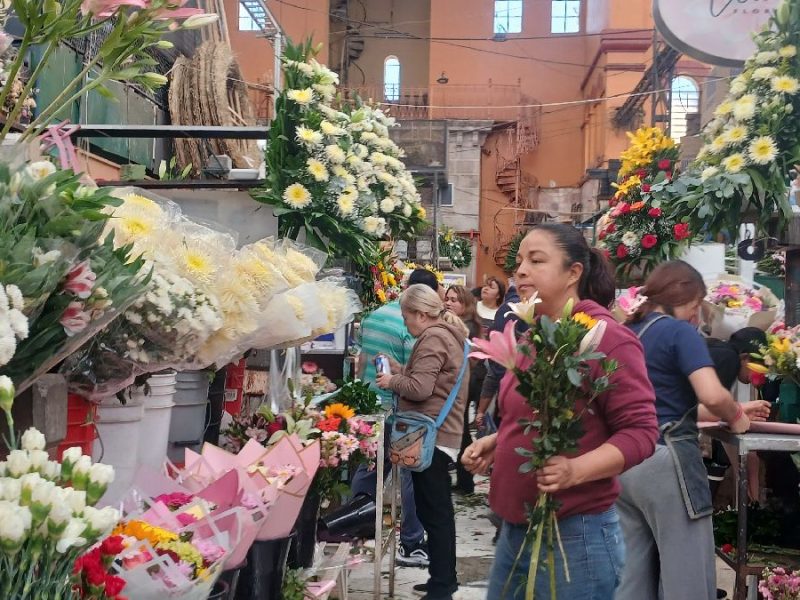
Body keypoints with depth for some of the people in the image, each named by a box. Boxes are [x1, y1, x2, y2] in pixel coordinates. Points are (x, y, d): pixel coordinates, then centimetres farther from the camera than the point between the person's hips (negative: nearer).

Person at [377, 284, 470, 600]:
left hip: (431, 434, -10)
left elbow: (419, 388, -21)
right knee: (437, 510, 16)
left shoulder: (433, 339, -14)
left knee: (433, 512, -5)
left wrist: (391, 381, -6)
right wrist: (400, 370, 10)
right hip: (443, 432, 10)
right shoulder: (448, 334, 17)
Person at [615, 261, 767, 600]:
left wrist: (706, 415, 21)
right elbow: (712, 395, -21)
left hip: (623, 464, 8)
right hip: (665, 462, -7)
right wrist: (736, 417, -2)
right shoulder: (680, 331, -7)